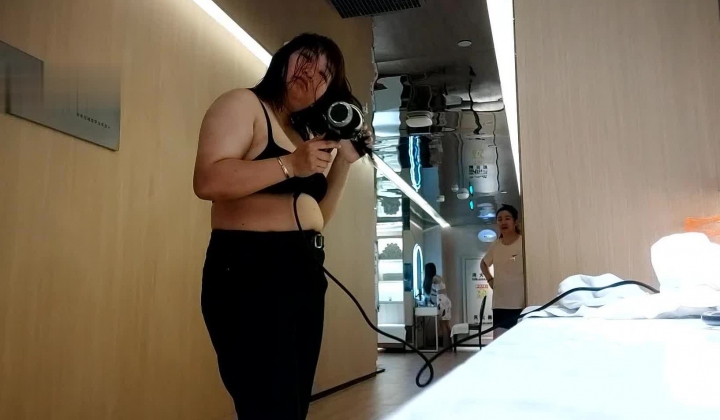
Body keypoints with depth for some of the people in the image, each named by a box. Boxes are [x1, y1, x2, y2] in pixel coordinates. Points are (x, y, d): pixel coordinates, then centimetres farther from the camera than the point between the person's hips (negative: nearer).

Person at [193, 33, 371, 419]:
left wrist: (344, 161, 8)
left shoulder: (305, 133, 20)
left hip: (305, 274, 8)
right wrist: (289, 164, -18)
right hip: (250, 271, -8)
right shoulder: (243, 103, -2)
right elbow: (207, 181, -18)